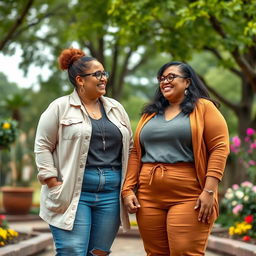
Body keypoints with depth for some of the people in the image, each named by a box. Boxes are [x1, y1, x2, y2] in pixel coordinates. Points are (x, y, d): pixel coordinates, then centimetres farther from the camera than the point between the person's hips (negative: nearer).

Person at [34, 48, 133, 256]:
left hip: (111, 194, 5)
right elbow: (43, 146, -1)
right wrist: (54, 185, -9)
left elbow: (129, 147, 18)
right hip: (73, 193, -4)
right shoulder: (60, 107, 1)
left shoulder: (116, 108, 15)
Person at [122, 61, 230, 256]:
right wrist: (128, 189, 5)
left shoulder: (203, 108, 3)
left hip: (188, 197, -5)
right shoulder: (149, 114, 19)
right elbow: (135, 152, 16)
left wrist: (209, 191, -14)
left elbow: (219, 148, -5)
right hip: (149, 198, 5)